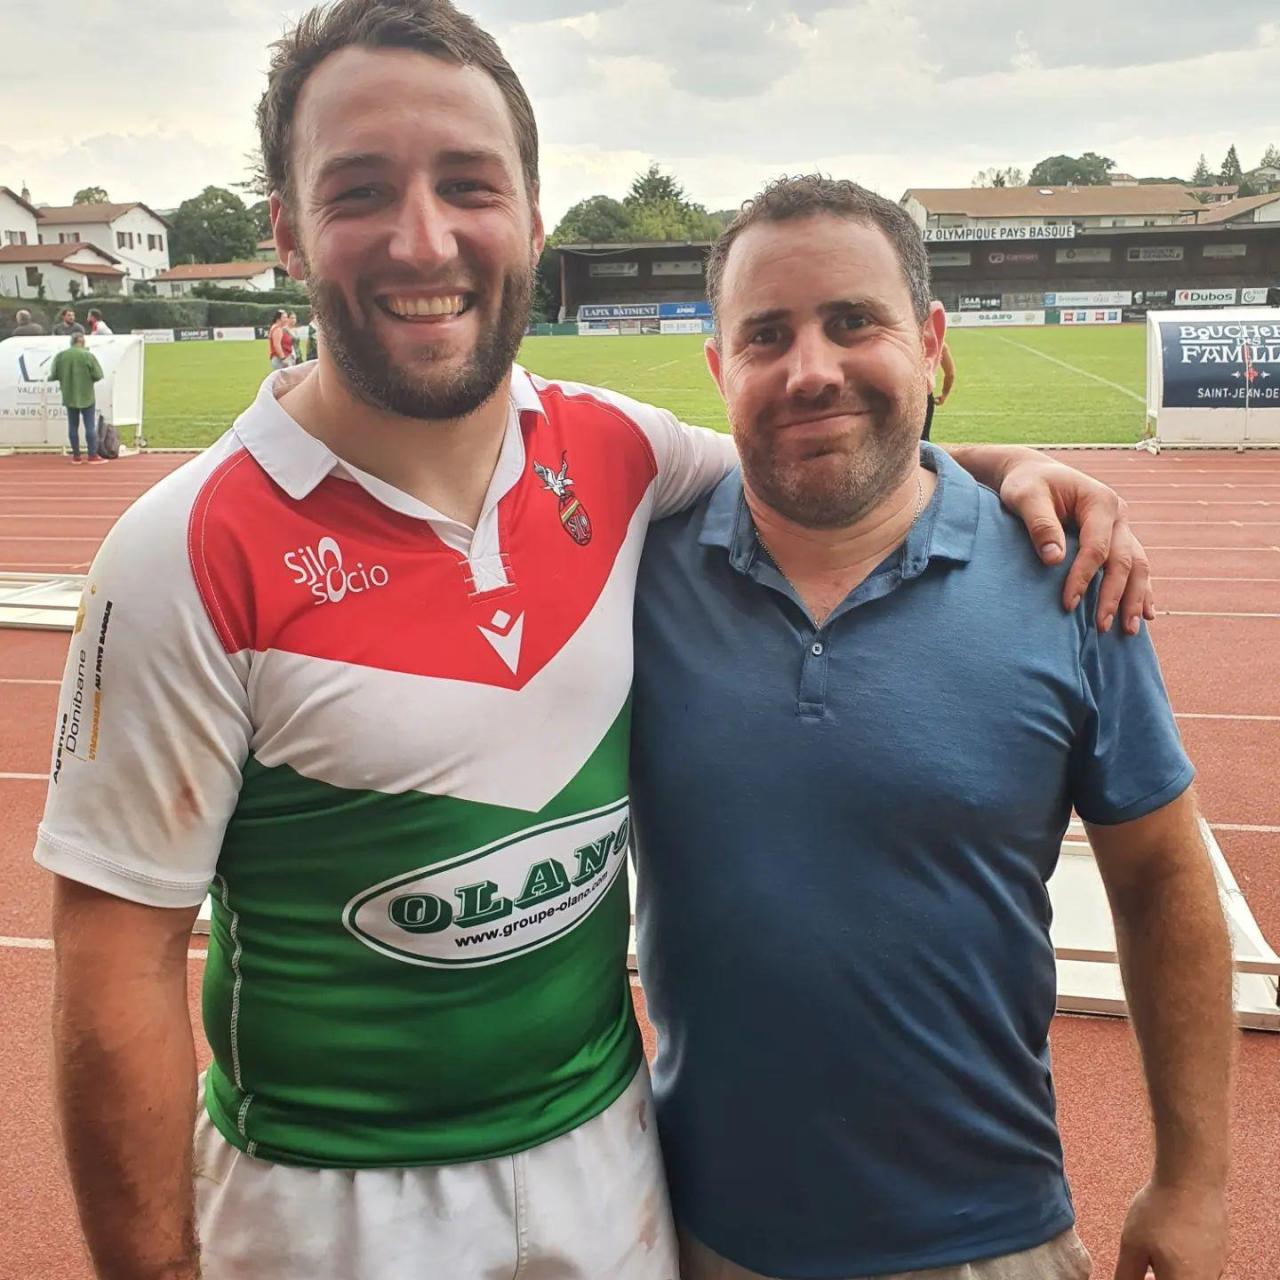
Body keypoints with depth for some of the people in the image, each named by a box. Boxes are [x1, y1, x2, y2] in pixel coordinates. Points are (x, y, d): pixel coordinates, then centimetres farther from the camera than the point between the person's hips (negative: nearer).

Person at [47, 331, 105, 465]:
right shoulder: (88, 356, -13)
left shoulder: (60, 356, -3)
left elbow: (53, 376, 0)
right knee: (90, 426, 3)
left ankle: (76, 456, 13)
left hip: (69, 396, 4)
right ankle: (93, 455, 3)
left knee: (73, 426, 10)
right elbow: (98, 376, -12)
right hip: (86, 396, -3)